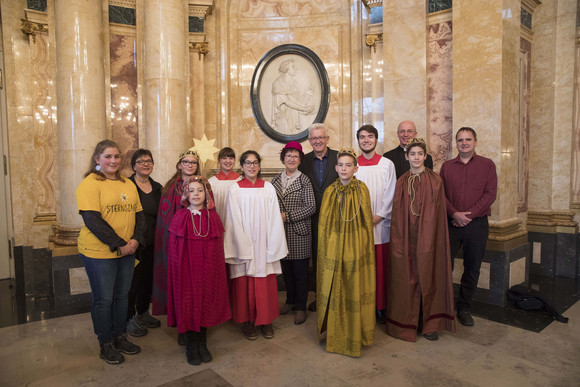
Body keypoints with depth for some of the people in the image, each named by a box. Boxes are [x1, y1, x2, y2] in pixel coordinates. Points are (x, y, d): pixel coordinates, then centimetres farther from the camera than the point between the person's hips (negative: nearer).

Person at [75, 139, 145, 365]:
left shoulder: (128, 185, 9)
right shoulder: (90, 184, -11)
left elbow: (139, 214, 9)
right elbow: (92, 220, -19)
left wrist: (135, 239, -8)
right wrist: (119, 244, -18)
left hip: (127, 252, 6)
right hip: (99, 252, -6)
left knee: (122, 295, 16)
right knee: (104, 299, 6)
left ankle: (120, 337, 32)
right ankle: (106, 344, 23)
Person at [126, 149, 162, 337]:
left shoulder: (157, 187, 10)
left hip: (152, 243, 6)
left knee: (148, 277, 15)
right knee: (133, 278, 2)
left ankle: (143, 313, 33)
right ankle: (129, 318, 20)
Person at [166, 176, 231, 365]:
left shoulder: (212, 217, 2)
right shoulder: (180, 217, -3)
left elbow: (218, 247, 3)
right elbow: (174, 249, -3)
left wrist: (216, 269, -1)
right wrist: (177, 269, -9)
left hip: (208, 270, 2)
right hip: (186, 269, -2)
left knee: (206, 303, 9)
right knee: (188, 304, 5)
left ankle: (202, 344, 27)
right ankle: (190, 347, 22)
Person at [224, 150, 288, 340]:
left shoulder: (268, 188, 4)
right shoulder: (234, 189, 0)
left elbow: (274, 218, 2)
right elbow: (234, 221, -3)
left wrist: (273, 246, -5)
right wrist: (243, 246, -10)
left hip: (264, 245, 2)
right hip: (242, 245, -1)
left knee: (265, 285, 6)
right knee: (245, 285, 4)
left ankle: (266, 320, 22)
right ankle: (248, 321, 21)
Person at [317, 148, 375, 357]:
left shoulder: (362, 189, -2)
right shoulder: (330, 192, 2)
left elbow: (367, 221, 3)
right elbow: (324, 224, 5)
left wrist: (366, 247, 1)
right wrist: (327, 249, 1)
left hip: (355, 247, -1)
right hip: (334, 248, 1)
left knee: (355, 290, 5)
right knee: (334, 291, 7)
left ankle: (355, 335, 22)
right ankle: (335, 334, 23)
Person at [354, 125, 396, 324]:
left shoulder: (387, 164, 5)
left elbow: (390, 195, 2)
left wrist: (378, 216, -7)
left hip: (381, 223, 0)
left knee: (381, 266, 3)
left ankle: (380, 307, 16)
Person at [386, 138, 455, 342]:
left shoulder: (435, 181, 0)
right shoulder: (402, 182, 6)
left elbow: (438, 213, -2)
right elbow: (397, 214, 5)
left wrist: (432, 237, -9)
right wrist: (397, 239, -2)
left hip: (428, 237, -1)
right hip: (406, 237, 2)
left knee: (427, 278, 5)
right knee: (407, 279, 6)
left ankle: (429, 324, 20)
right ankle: (407, 323, 20)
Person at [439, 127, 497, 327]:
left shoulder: (487, 165, 5)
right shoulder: (447, 166, 9)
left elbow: (490, 194, -4)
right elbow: (440, 193, 3)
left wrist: (469, 214, -12)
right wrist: (454, 214, -12)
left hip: (477, 224, 0)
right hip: (450, 223, 1)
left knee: (472, 269, 8)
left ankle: (464, 308, 23)